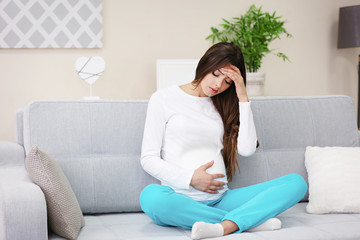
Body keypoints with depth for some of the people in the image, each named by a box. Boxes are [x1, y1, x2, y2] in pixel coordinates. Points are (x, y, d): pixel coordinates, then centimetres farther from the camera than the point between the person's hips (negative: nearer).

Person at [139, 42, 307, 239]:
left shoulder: (223, 106, 18)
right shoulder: (163, 99, 5)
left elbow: (247, 149, 4)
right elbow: (148, 158, 0)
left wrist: (243, 98, 1)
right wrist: (191, 179, -12)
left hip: (220, 199, 4)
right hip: (182, 201, -4)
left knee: (296, 182, -12)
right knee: (151, 196, -39)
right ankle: (252, 220, -31)